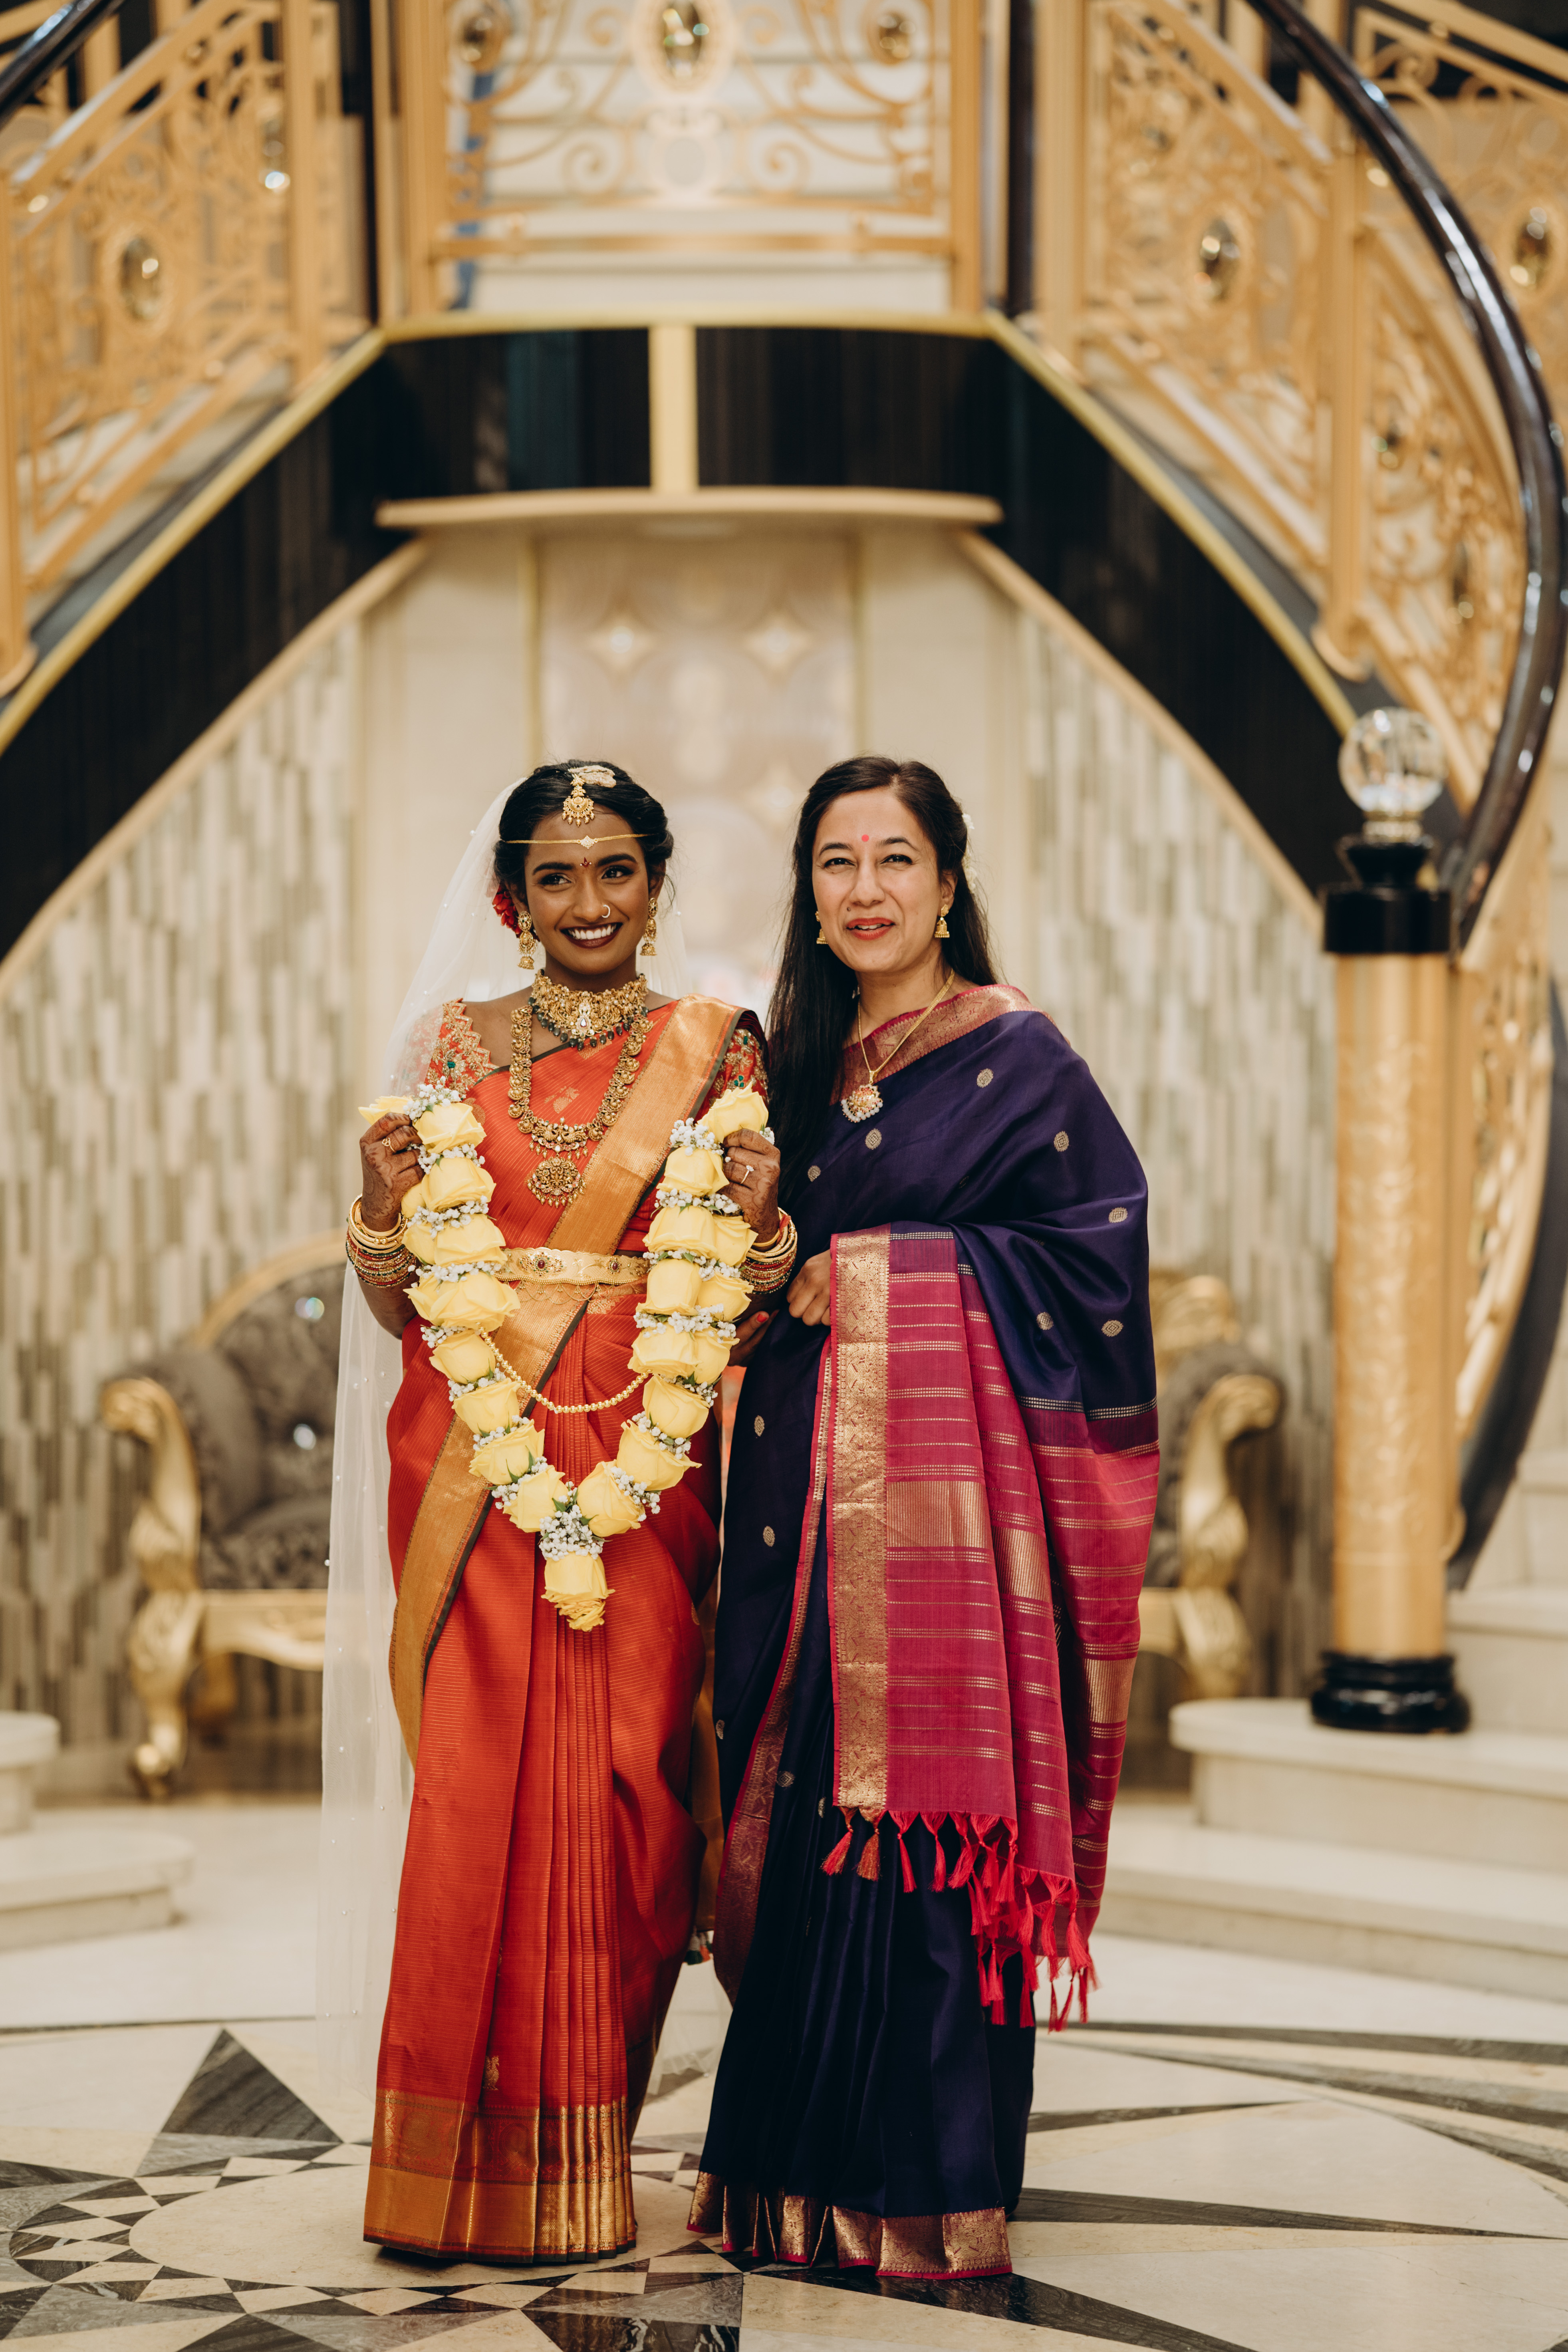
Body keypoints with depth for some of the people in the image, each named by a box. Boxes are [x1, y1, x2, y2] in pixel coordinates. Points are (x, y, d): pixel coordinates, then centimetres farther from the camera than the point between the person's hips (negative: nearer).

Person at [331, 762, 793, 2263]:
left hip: (643, 1466, 0)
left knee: (621, 1787, -4)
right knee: (479, 1788, -5)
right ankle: (471, 2165, 4)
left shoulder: (713, 1051, 9)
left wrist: (759, 1217, -11)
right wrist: (383, 1200, -9)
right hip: (476, 1460, 0)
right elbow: (411, 1306, 9)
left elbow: (742, 1295, 9)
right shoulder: (454, 1047, 10)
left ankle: (584, 2159, 7)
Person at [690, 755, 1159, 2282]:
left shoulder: (1014, 1056, -1)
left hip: (948, 1474, -5)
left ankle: (932, 2190, 1)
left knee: (928, 1812, -6)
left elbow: (1104, 1236, -7)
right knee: (806, 1815, 4)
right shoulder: (802, 1060, 16)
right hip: (806, 1482, 5)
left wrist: (903, 1272, -9)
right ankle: (804, 2174, 12)